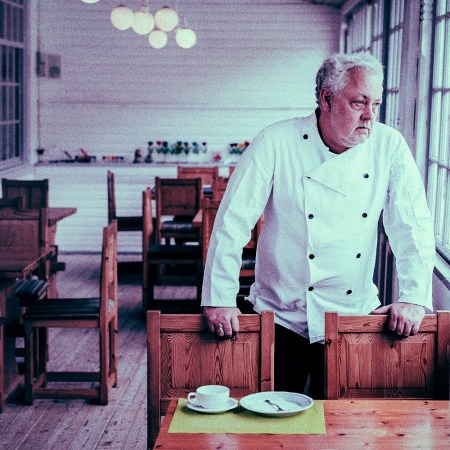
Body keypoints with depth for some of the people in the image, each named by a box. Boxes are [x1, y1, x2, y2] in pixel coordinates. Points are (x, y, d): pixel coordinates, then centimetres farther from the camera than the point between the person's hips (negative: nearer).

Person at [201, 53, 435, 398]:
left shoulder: (390, 146, -4)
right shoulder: (277, 143, -13)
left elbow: (413, 225, -2)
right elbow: (233, 221, -13)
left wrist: (414, 296, -12)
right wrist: (220, 298, -16)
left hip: (355, 314, 3)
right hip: (283, 316, -2)